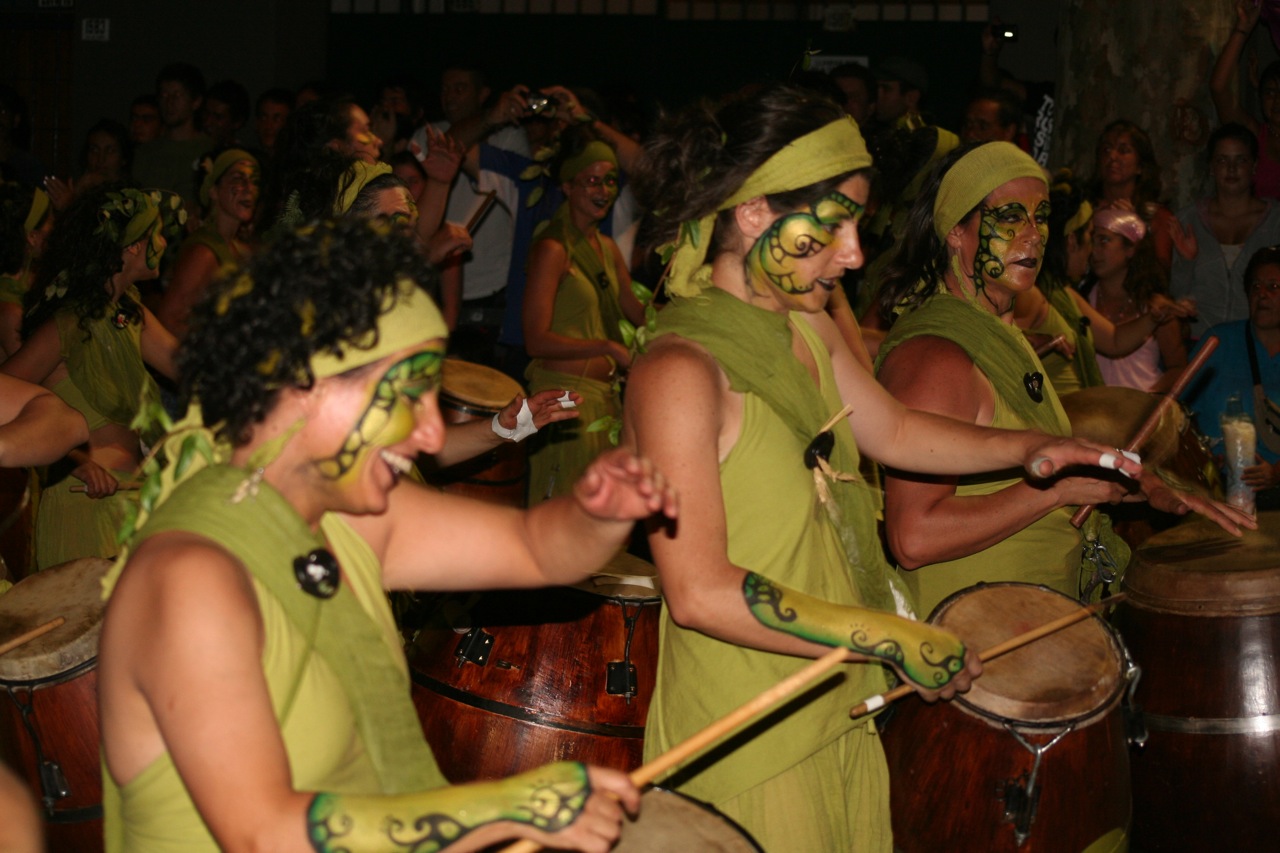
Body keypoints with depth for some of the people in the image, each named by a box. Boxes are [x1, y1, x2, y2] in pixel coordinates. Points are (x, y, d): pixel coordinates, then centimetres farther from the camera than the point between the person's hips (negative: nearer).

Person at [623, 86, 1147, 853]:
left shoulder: (807, 330, 6)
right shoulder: (681, 371, -22)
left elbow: (891, 430, 24)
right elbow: (700, 593, -27)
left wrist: (1025, 450, 9)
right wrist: (894, 640, -23)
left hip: (844, 718, 9)